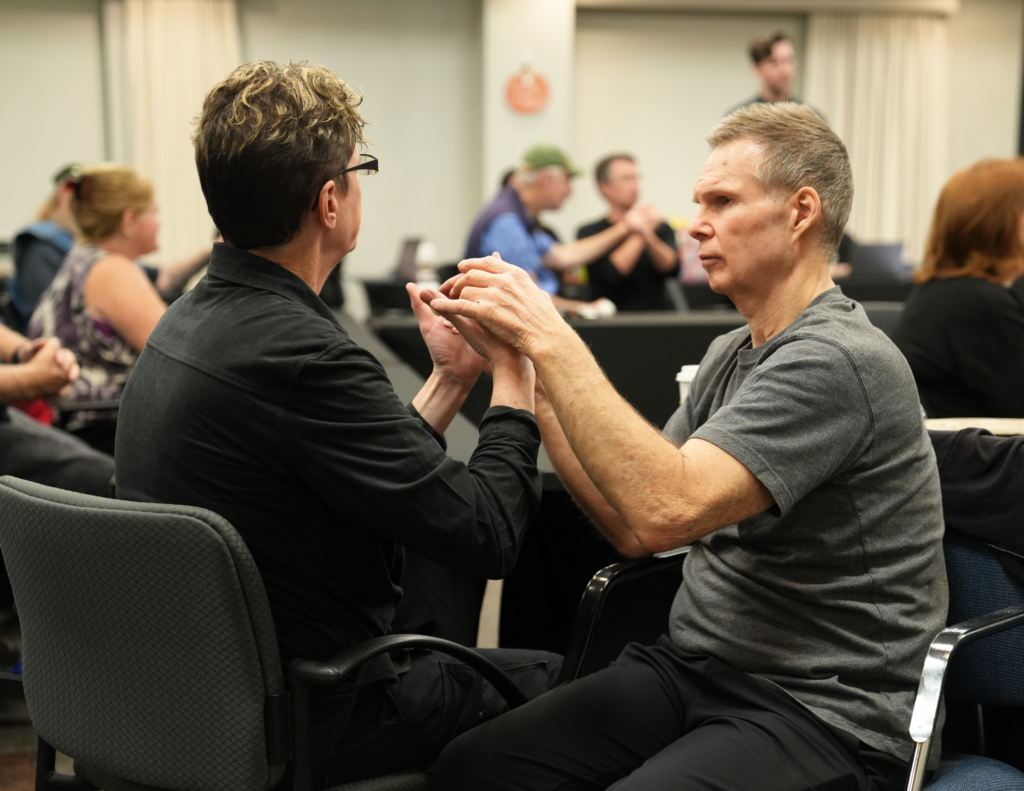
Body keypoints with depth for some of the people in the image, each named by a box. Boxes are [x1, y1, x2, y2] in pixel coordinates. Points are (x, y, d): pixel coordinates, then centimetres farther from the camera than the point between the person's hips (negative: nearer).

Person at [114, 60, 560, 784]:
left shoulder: (190, 319, 3)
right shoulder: (298, 351, -28)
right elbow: (488, 537, -22)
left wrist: (451, 379, 10)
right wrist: (515, 376, -9)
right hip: (306, 727, -9)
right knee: (556, 678, 10)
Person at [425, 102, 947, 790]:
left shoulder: (841, 361, -16)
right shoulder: (732, 356, 14)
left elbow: (665, 511, -28)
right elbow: (631, 528, 8)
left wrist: (552, 341, -23)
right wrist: (526, 367, 2)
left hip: (820, 717, -8)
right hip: (693, 669, 8)